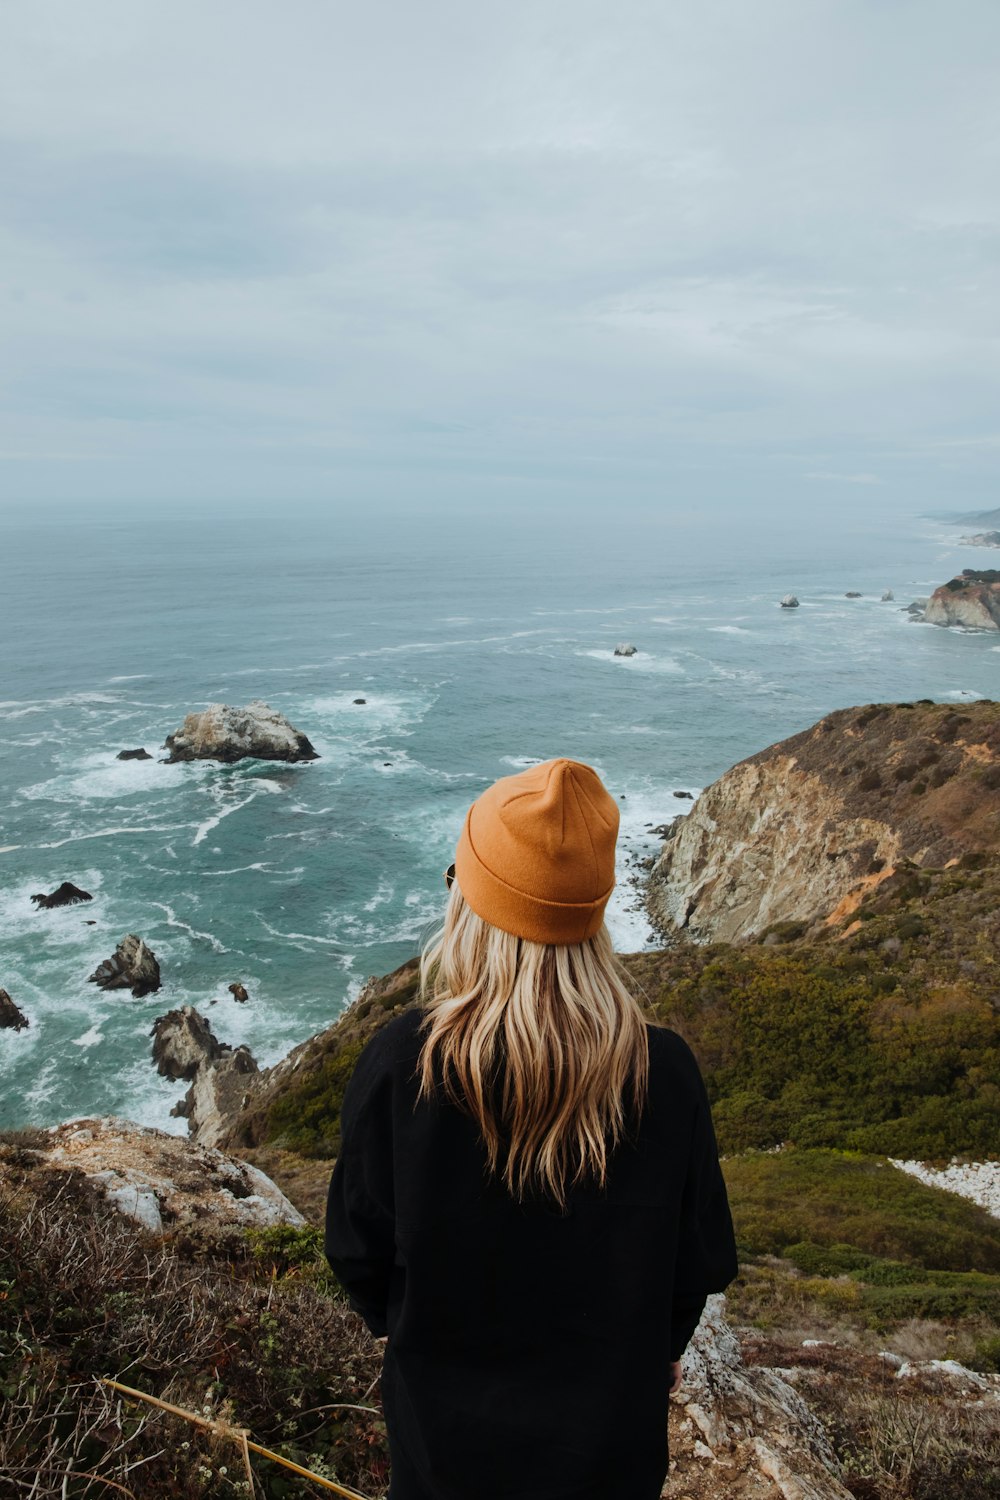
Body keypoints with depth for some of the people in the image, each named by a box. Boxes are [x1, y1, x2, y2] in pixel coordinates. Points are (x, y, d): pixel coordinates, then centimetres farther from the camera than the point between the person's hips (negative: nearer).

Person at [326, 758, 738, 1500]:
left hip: (445, 1420, 0)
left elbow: (359, 1247, -12)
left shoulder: (398, 1064, -28)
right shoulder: (666, 1072, -25)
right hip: (611, 1437, 1)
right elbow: (702, 1262, -9)